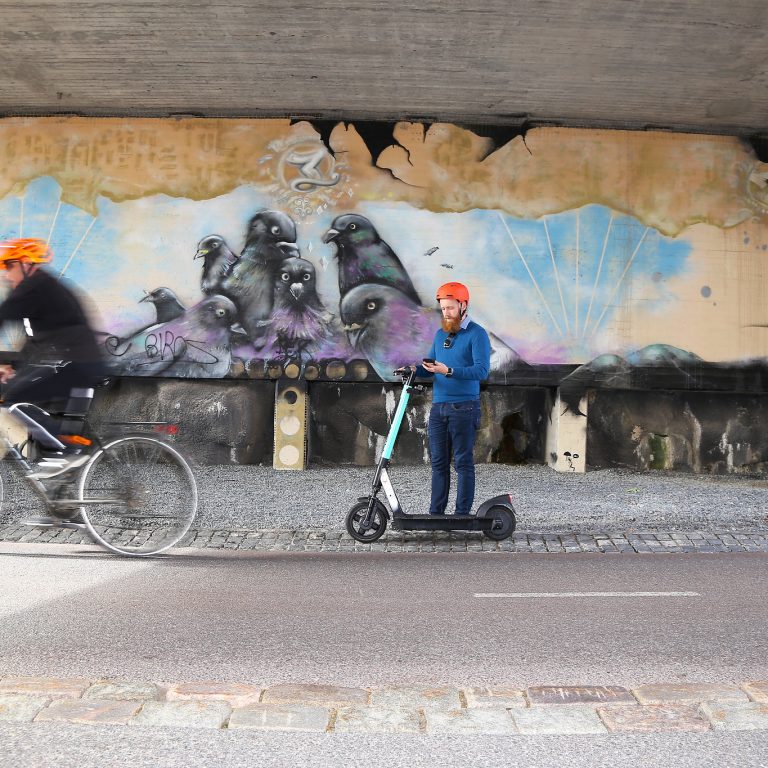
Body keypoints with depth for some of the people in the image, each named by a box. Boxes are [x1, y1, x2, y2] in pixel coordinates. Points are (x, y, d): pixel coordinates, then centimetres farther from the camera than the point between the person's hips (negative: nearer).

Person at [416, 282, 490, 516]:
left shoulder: (477, 334, -6)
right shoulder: (440, 334, 16)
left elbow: (482, 370, -17)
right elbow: (430, 364, 19)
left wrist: (448, 371, -25)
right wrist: (416, 369, -3)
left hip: (464, 408, -6)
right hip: (438, 407, 6)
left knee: (463, 462, -2)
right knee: (438, 462, 9)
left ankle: (463, 514, 4)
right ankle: (436, 512, 16)